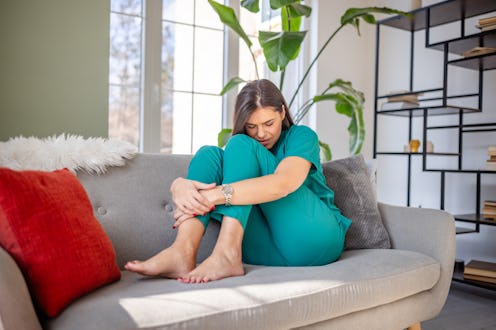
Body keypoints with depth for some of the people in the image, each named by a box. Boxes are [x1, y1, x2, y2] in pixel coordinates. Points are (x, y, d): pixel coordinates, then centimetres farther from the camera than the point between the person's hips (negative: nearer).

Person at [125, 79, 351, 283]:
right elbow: (179, 183, 1)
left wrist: (216, 195, -32)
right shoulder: (239, 150, 15)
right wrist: (180, 186, -24)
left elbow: (282, 184, -23)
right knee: (209, 154, -9)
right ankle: (183, 252, -28)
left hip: (312, 241, -4)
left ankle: (226, 254, -33)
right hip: (268, 250, 4)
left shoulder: (302, 136, 0)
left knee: (241, 145, -17)